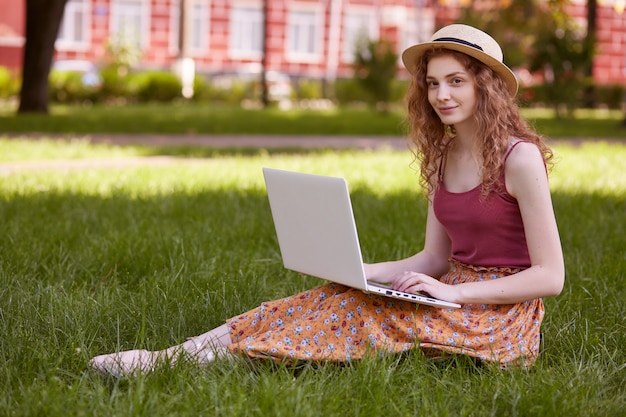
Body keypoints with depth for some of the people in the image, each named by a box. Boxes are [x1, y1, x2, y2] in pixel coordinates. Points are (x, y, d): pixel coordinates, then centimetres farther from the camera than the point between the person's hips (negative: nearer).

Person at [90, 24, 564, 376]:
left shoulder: (520, 157, -12)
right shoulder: (443, 157, 11)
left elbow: (550, 277, -14)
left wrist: (452, 292, -20)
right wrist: (357, 269, -2)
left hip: (502, 319, -7)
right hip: (455, 293, 7)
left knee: (351, 312, -24)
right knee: (341, 298, -15)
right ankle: (180, 355, -25)